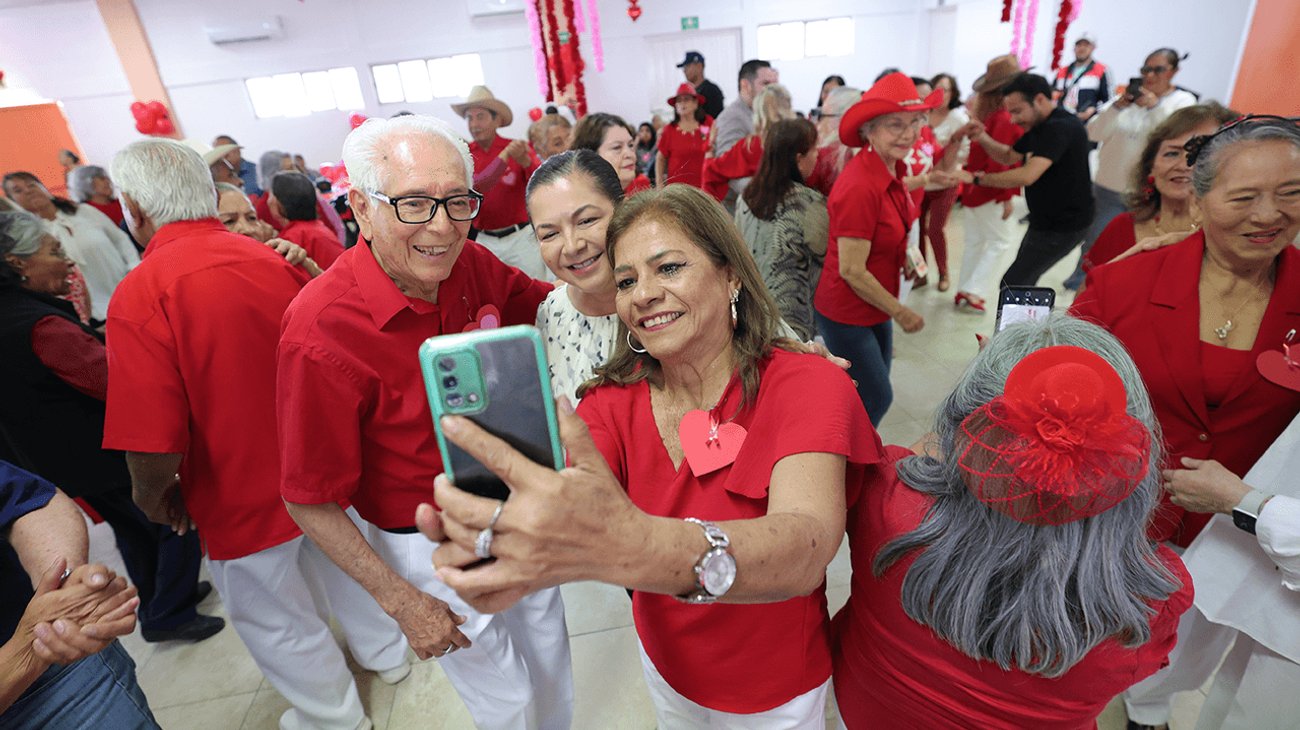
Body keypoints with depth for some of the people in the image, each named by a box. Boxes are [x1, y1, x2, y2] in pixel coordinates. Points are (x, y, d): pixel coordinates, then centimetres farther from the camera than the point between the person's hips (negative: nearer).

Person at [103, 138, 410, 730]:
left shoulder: (139, 296, -24)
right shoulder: (272, 259, -8)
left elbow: (153, 453, -27)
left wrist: (153, 495, -4)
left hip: (244, 498, -5)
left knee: (278, 620, 20)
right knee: (341, 561, 29)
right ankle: (384, 652, 54)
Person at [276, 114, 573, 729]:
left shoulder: (472, 267, -13)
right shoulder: (322, 333, -30)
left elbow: (544, 301, 8)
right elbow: (310, 501, -19)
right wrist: (402, 603, -14)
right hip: (434, 549, -5)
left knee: (552, 668, 29)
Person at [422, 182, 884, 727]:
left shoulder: (809, 386, -25)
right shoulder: (612, 403, -13)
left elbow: (806, 549, -43)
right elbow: (557, 519, -28)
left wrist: (641, 548, -61)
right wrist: (514, 547, -52)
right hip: (664, 667, 3)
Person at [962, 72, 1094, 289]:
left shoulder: (1061, 127, -24)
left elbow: (1027, 176, -35)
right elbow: (1009, 156, 17)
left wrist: (978, 178, -24)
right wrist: (982, 137, -2)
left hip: (1063, 226, -10)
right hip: (1046, 221, 10)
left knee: (1012, 284, -12)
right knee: (1023, 282, 18)